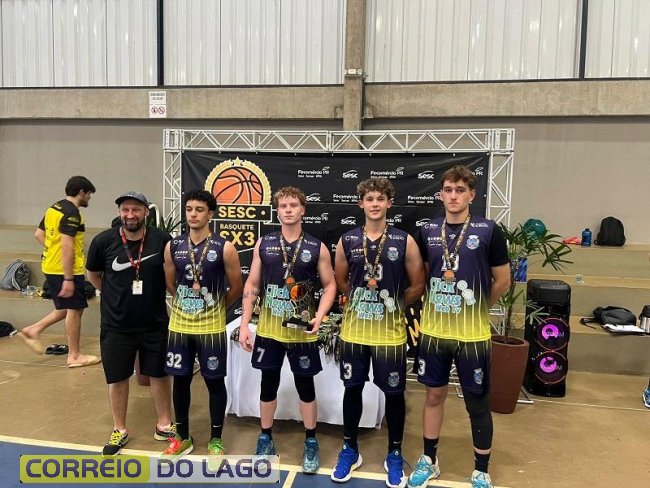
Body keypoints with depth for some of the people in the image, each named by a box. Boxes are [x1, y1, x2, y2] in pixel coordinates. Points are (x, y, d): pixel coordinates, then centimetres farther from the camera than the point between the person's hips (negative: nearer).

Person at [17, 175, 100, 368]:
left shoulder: (54, 208, 12)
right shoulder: (72, 213, -18)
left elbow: (38, 234, 20)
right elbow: (67, 246, -23)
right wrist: (68, 279, -23)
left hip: (50, 267, 9)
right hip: (67, 270, -9)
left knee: (65, 308, 22)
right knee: (75, 310, 2)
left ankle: (33, 330, 19)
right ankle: (74, 356, 11)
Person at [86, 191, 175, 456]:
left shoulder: (162, 240, -12)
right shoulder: (104, 241, -9)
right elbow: (93, 275, 8)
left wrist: (153, 295, 1)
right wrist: (116, 296, 9)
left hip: (155, 323, 0)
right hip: (116, 325, 0)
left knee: (160, 374, 13)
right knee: (117, 378, 13)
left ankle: (164, 425, 31)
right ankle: (120, 430, 32)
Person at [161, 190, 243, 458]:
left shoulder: (224, 248, -11)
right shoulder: (173, 247, 1)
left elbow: (236, 288, -4)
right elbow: (171, 284, 13)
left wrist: (214, 306, 5)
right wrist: (188, 303, 12)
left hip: (211, 327, -3)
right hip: (179, 324, 4)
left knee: (215, 382, 8)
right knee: (180, 380, 14)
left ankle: (216, 440, 24)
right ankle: (182, 437, 32)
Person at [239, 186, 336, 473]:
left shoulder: (317, 248, -4)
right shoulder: (263, 244, 1)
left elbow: (330, 285, 1)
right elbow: (252, 285, 4)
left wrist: (319, 316, -15)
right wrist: (244, 325, -1)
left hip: (302, 330, -1)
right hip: (269, 328, 2)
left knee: (305, 384, 9)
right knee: (268, 383, 13)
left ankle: (311, 443, 26)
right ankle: (265, 439, 31)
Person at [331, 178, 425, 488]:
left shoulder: (404, 241, -6)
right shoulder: (347, 241, 0)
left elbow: (417, 286, 1)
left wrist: (392, 306, 4)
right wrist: (362, 301, 9)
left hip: (390, 331, -1)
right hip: (354, 329, 2)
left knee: (394, 392, 9)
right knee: (352, 388, 13)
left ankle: (394, 455, 29)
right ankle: (350, 450, 32)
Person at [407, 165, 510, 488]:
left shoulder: (488, 230, -7)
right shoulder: (428, 231, 2)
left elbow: (502, 281, 0)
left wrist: (476, 309, 7)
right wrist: (440, 307, 7)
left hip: (472, 335, -3)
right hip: (433, 331, 3)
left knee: (477, 404, 10)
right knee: (434, 395, 16)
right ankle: (428, 461, 35)